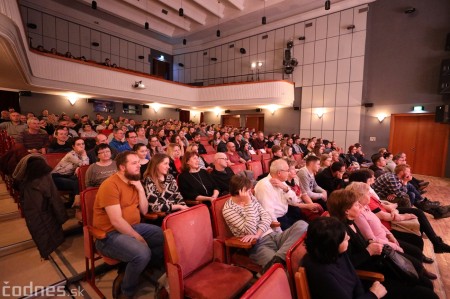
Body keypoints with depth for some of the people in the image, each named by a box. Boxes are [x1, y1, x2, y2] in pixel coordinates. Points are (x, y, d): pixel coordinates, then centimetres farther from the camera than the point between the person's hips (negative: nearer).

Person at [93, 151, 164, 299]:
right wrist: (138, 237, -17)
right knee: (142, 253, -31)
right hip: (110, 234, -8)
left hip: (134, 227, 8)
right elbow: (116, 221, -24)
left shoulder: (134, 182, 6)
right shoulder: (110, 185, -19)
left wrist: (140, 189, -7)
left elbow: (144, 211, 6)